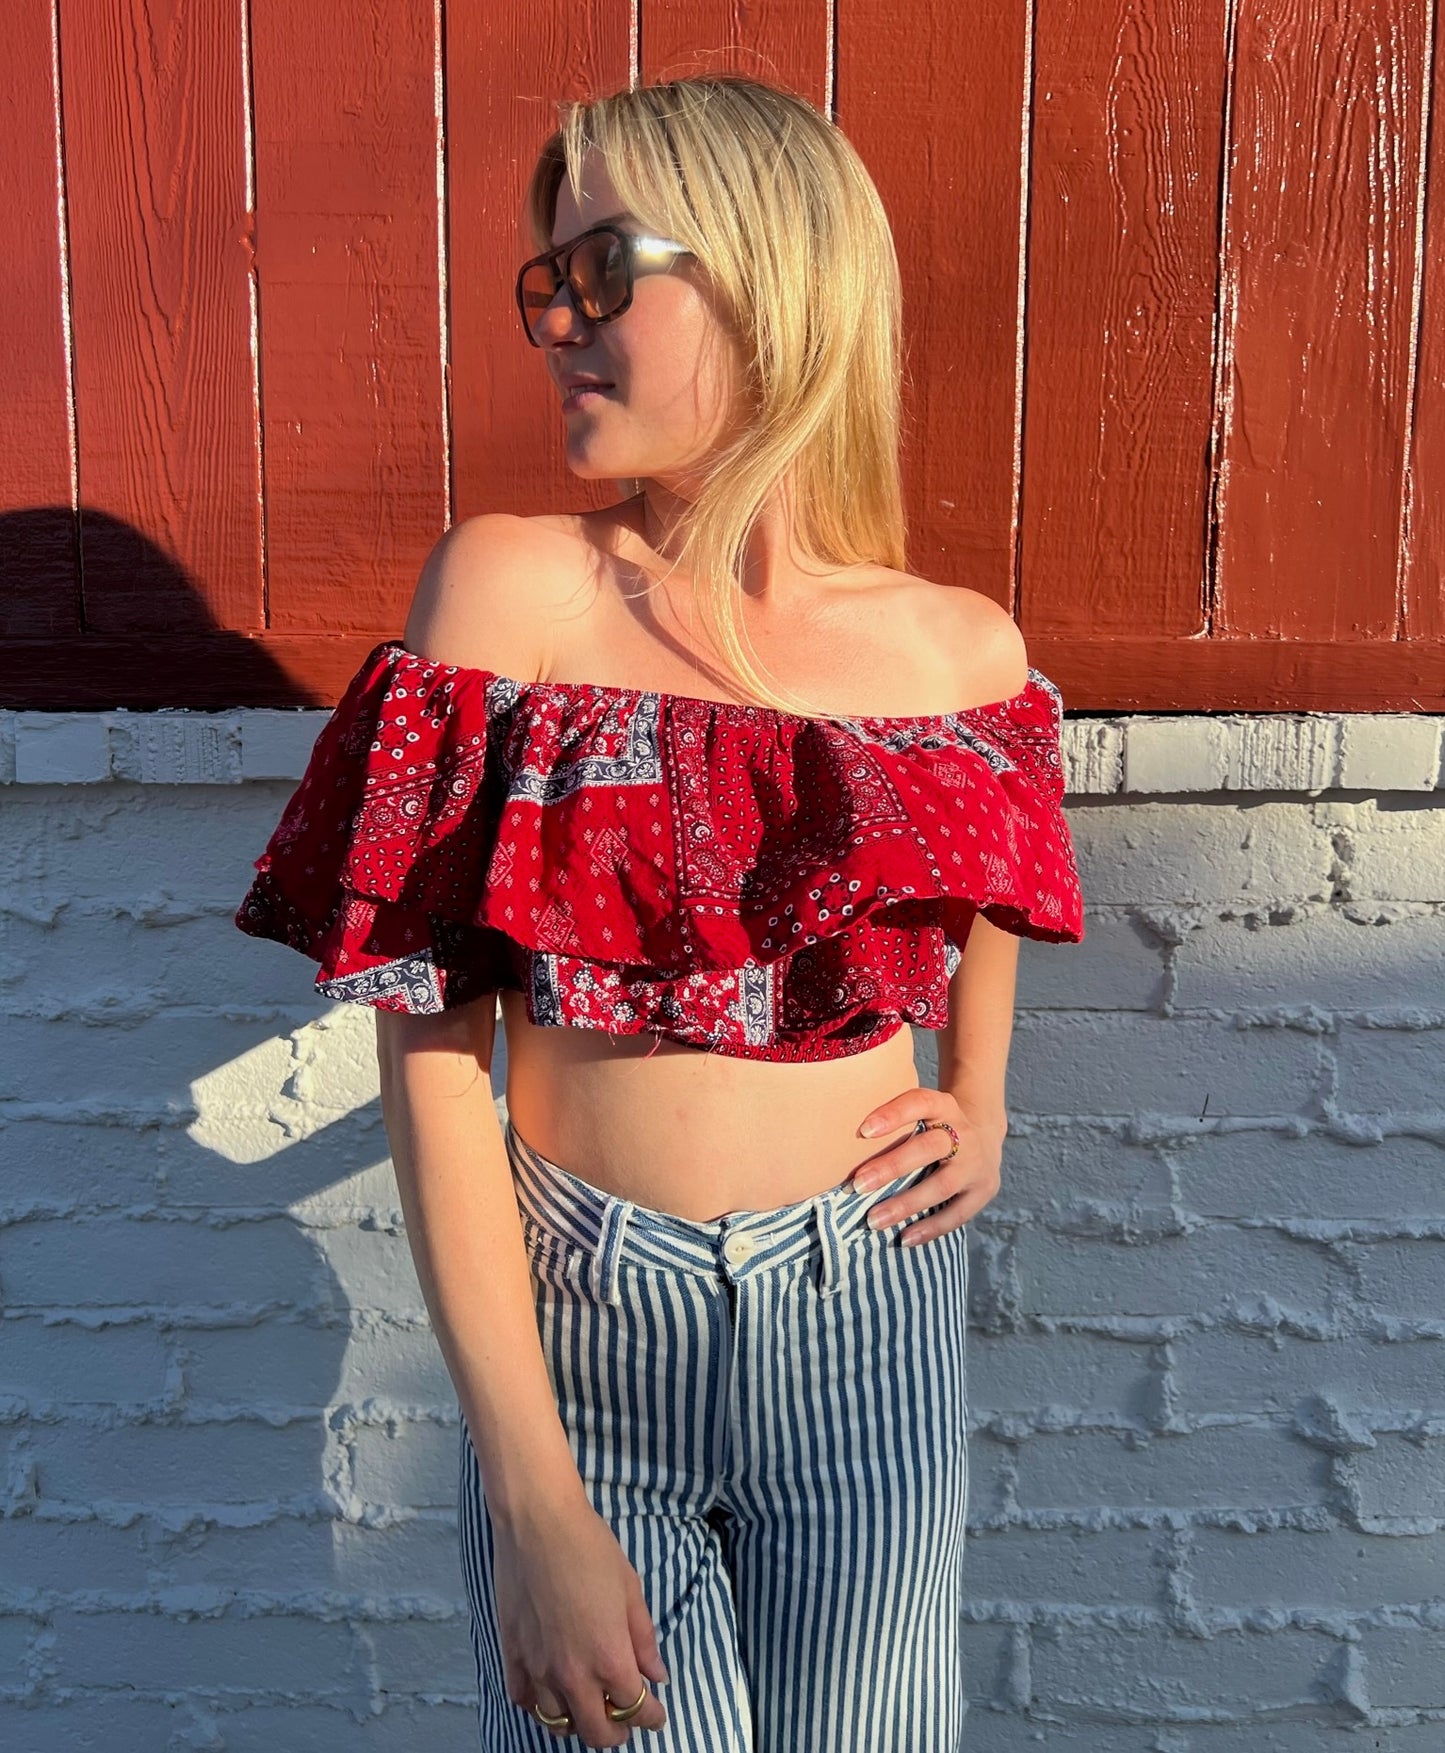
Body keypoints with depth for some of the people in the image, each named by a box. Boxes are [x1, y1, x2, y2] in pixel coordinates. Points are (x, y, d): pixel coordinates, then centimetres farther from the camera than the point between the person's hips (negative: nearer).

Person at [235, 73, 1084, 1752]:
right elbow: (430, 1050, -14)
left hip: (865, 1334, 2)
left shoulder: (964, 651, -4)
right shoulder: (508, 589, -11)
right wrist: (534, 1501, -15)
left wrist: (979, 1097, 5)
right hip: (570, 1331, -1)